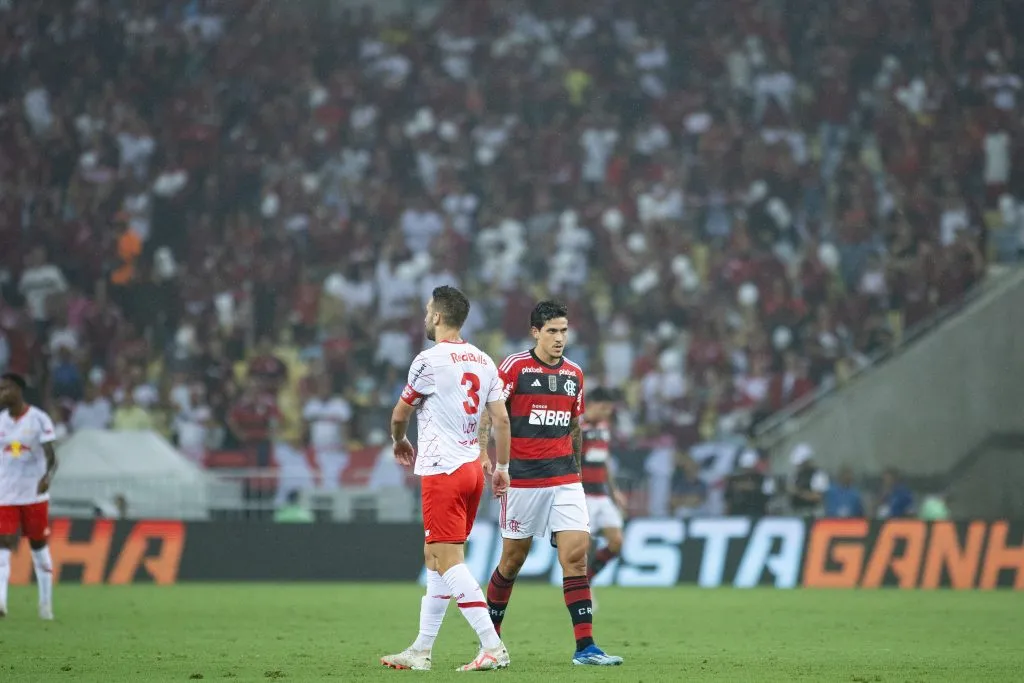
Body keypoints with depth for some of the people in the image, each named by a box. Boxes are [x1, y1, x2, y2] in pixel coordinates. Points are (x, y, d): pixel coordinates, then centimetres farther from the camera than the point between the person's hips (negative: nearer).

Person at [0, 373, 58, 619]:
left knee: (39, 546, 7)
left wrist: (47, 477, -31)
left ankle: (46, 603, 18)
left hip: (34, 495, -3)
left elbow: (51, 458, -12)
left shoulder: (39, 419, -7)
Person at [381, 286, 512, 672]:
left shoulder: (430, 360, -11)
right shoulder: (483, 362, 9)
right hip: (472, 466, 8)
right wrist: (502, 467, 15)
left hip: (442, 471, -8)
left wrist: (400, 443, 20)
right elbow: (500, 418, 8)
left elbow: (400, 415, 0)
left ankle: (493, 647, -19)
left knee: (449, 562, -10)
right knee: (434, 557, 15)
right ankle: (421, 651, 19)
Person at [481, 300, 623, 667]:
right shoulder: (515, 367, -6)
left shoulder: (574, 374, 10)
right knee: (513, 558, 6)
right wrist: (484, 457, -16)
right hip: (522, 477, -4)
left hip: (564, 479, 4)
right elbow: (488, 414, -6)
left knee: (576, 554, -9)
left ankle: (585, 647, -12)